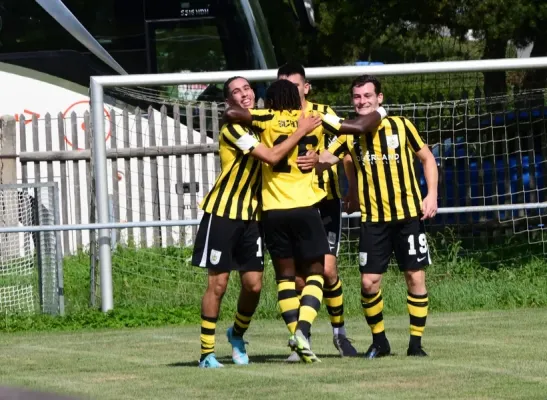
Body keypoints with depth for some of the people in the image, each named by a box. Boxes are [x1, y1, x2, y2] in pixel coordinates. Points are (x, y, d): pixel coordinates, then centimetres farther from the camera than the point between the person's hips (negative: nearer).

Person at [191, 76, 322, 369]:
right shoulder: (233, 128, -14)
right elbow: (271, 157, -23)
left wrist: (312, 158, 2)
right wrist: (301, 131, -14)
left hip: (252, 215, 6)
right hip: (222, 212, -6)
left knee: (254, 284, 2)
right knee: (217, 284, -4)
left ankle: (237, 335, 28)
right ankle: (207, 352, 3)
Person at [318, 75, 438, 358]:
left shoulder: (400, 126, 0)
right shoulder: (349, 135, 3)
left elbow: (427, 159, 9)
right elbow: (324, 160, 0)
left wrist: (432, 195, -3)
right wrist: (318, 159, -24)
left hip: (409, 215, -1)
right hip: (373, 219, 1)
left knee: (415, 277, -2)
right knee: (368, 282, -6)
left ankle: (416, 342, 9)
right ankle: (379, 341, 13)